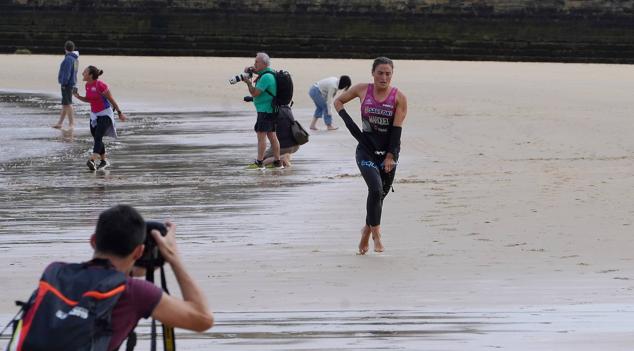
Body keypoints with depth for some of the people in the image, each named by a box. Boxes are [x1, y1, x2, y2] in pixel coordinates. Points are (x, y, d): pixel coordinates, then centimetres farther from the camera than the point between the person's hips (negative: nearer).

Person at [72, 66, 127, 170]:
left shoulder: (101, 86, -20)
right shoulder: (88, 85, 3)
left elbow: (112, 100, -11)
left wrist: (120, 113, -5)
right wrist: (78, 96, 1)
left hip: (105, 114, -8)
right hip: (94, 115, 8)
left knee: (98, 137, -23)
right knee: (97, 139, 12)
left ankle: (92, 160, -37)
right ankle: (104, 161, 27)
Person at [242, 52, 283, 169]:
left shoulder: (266, 77, -19)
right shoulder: (269, 73, 11)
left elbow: (255, 93, -20)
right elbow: (259, 71, 32)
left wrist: (248, 82, -5)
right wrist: (250, 70, 12)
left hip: (265, 110, -10)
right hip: (270, 110, 10)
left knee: (261, 135, -8)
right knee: (272, 135, 11)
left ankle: (259, 162, -8)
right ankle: (277, 161, 13)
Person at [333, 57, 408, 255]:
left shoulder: (399, 98, -7)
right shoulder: (362, 90, -2)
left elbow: (397, 128, -10)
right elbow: (338, 101, 13)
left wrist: (390, 156, -15)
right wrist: (349, 123, -2)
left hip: (388, 152, 1)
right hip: (366, 149, -1)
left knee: (380, 194, 10)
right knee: (376, 189, -21)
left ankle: (367, 231, 32)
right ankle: (375, 232, -11)